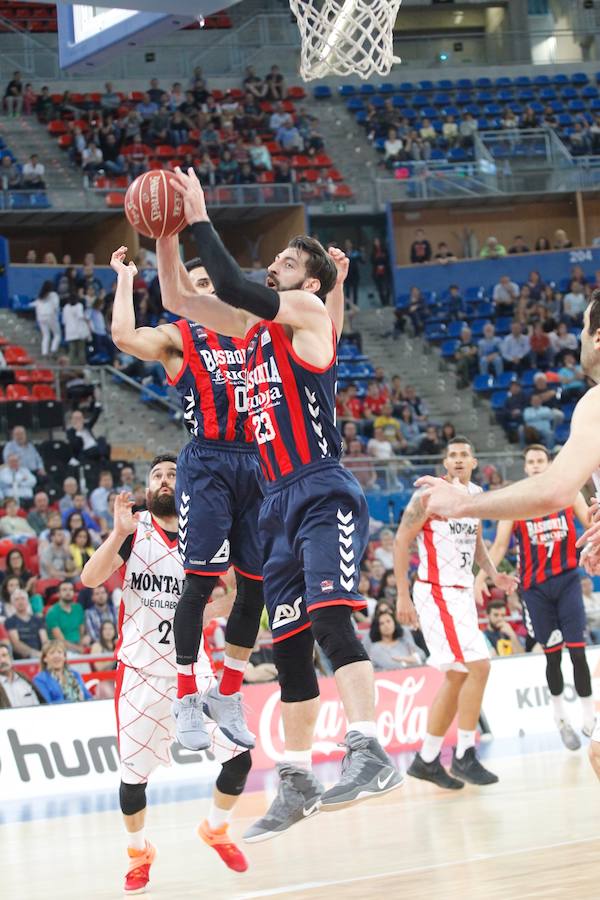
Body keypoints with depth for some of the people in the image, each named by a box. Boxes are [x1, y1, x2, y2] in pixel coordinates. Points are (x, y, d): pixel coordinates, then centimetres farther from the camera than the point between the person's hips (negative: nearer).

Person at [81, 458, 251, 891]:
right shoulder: (134, 529, -5)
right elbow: (91, 579, -17)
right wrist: (119, 534, -33)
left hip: (193, 669, 2)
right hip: (141, 672, -2)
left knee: (239, 757, -5)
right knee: (133, 774, 1)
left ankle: (216, 830, 23)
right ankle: (139, 852, 27)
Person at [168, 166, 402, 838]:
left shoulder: (308, 313, -3)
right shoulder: (255, 328, 20)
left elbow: (232, 288, -16)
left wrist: (201, 220, -7)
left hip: (324, 494, -9)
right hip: (279, 502, 9)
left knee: (328, 617, -27)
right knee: (288, 647, 11)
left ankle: (370, 754, -36)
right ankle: (296, 784, 19)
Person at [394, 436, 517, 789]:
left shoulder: (477, 495, 10)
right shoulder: (430, 495, -13)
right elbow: (402, 541, -12)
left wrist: (494, 573, 4)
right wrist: (403, 596, -16)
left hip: (463, 593, 9)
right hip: (435, 593, -9)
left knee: (458, 677, 10)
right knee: (478, 666, -17)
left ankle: (427, 759, 20)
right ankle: (464, 756, -8)